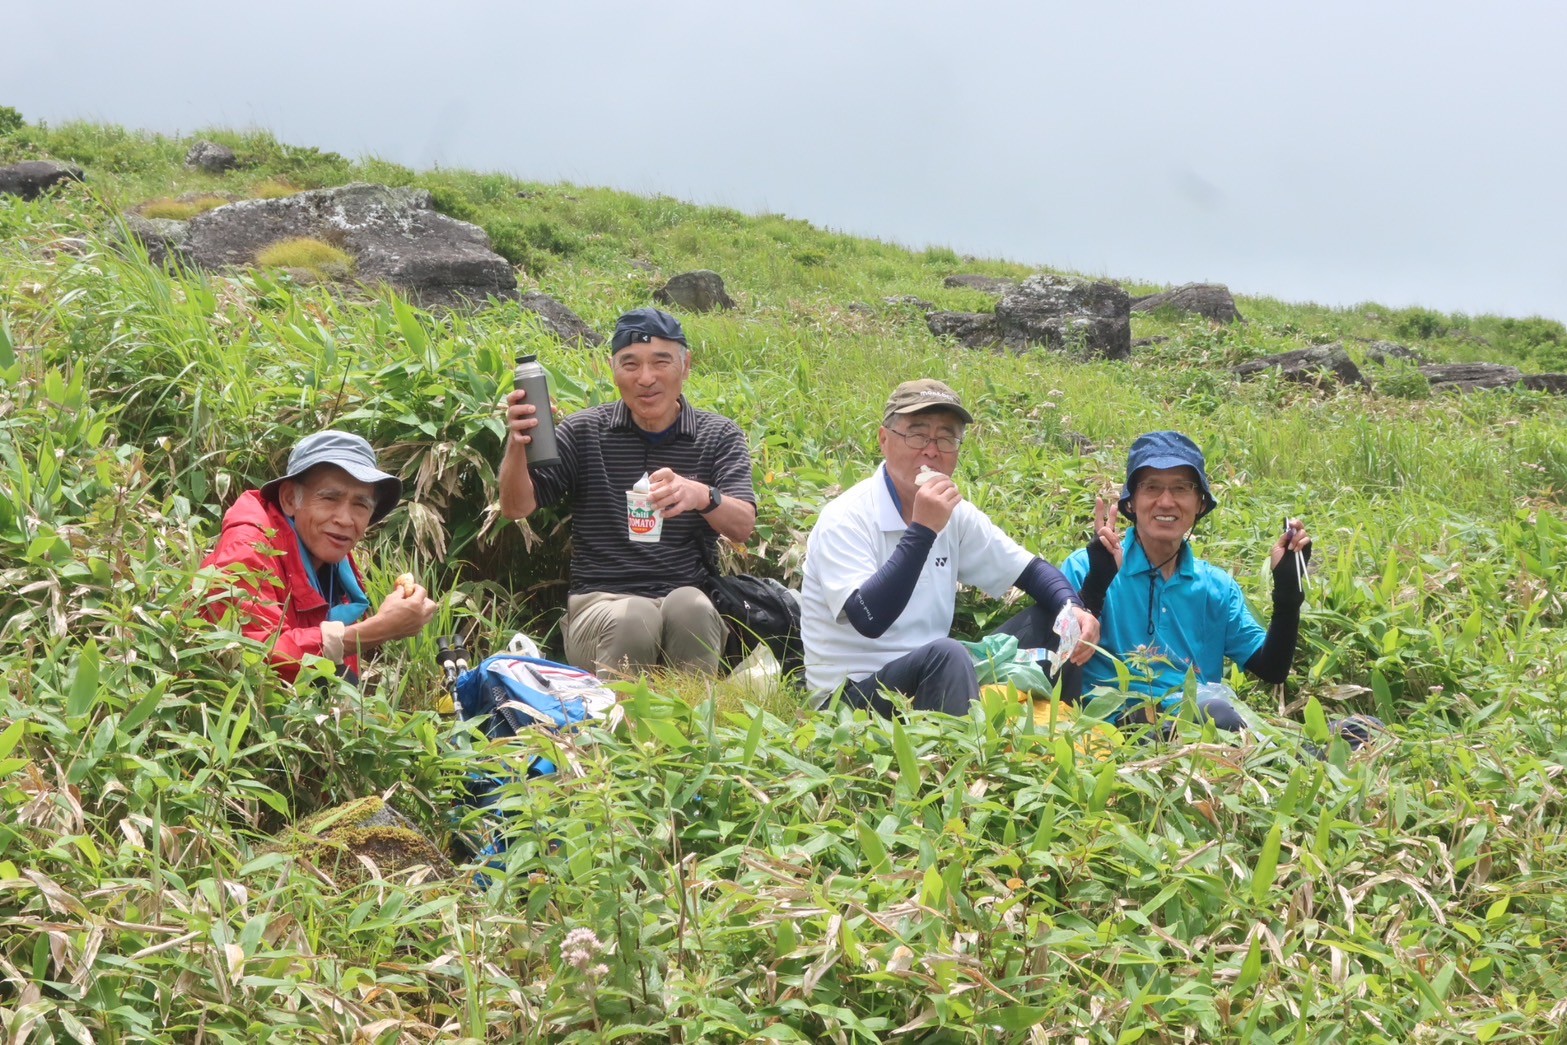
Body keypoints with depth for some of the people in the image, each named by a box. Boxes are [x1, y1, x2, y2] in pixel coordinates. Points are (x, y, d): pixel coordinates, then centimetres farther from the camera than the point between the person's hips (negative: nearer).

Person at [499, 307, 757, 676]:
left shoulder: (720, 436, 8)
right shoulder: (585, 431, 9)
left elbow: (743, 527, -8)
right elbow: (516, 508, 1)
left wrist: (702, 496, -32)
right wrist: (517, 445, -20)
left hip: (689, 600, 1)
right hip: (600, 601, 0)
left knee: (688, 606, -34)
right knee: (633, 619, -34)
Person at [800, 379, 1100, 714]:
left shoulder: (956, 514, 5)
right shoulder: (845, 519, -16)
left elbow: (1032, 571, 11)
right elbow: (868, 620, -30)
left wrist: (1072, 608, -10)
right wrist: (922, 531, -31)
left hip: (929, 680, 7)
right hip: (849, 696, -7)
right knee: (945, 654, -34)